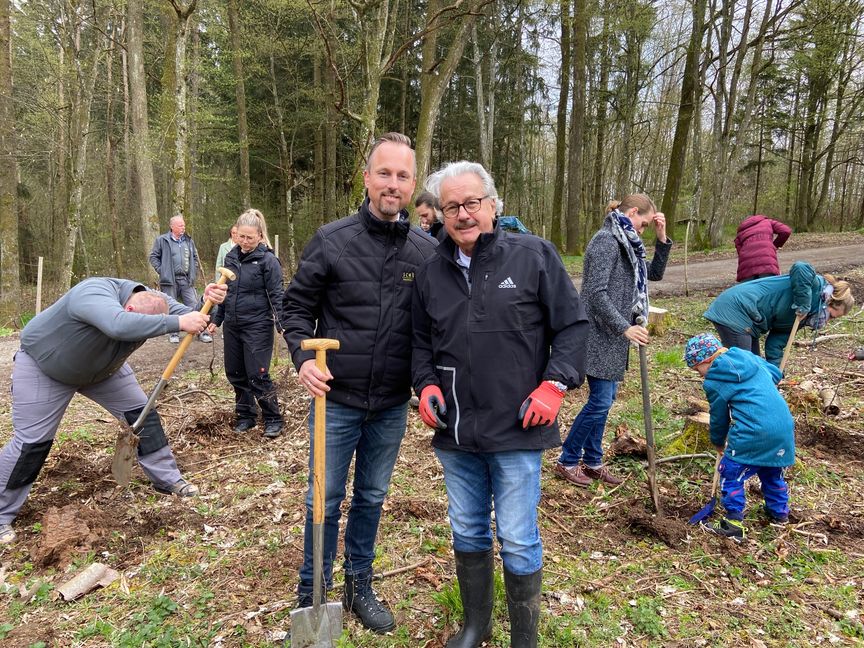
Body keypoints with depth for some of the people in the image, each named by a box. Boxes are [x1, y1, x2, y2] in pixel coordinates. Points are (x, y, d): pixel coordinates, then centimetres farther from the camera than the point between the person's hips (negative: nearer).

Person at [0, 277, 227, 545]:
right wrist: (178, 323, -65)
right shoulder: (94, 293, -43)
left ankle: (168, 479, 13)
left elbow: (191, 317, -23)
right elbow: (119, 325, -63)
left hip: (102, 368, 6)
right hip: (43, 365, -6)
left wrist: (207, 304, -46)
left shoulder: (155, 302, -20)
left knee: (141, 412, 0)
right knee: (31, 440, -5)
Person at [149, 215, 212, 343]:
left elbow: (195, 256, 20)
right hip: (169, 280, -2)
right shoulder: (162, 240, -1)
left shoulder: (189, 240, 10)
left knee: (194, 306, -1)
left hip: (186, 280, 3)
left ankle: (201, 331, 4)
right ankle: (173, 333, 17)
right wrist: (161, 271, -6)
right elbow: (153, 256, 3)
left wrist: (194, 272, 10)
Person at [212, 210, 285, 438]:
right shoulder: (230, 257, 9)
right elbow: (224, 291, 18)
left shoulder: (267, 260, -10)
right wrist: (216, 319, 21)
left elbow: (276, 296, -13)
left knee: (257, 375, -6)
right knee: (235, 373, 12)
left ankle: (273, 419, 9)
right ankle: (246, 415, 28)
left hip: (257, 326, -7)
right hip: (232, 326, 7)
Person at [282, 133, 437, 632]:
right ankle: (313, 595, 32)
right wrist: (303, 357, -15)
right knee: (325, 501, 11)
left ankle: (359, 587, 38)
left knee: (372, 498, 18)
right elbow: (297, 305, -1)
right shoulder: (332, 240, -8)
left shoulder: (428, 251, -3)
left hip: (392, 405, 2)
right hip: (337, 398, -2)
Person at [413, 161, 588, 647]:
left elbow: (573, 324, -3)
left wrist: (555, 384, -12)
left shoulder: (534, 256, -6)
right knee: (468, 533, 19)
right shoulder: (432, 271, 6)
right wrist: (427, 385, 0)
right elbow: (421, 342, 16)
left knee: (518, 541, 5)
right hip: (455, 431, 5)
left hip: (516, 429, -4)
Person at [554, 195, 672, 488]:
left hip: (613, 336, 10)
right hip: (599, 335, -10)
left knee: (605, 398, 13)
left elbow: (654, 273, 22)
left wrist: (662, 239, 10)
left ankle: (592, 461, 25)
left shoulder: (626, 244, 15)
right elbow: (597, 293, -22)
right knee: (600, 401, -5)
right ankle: (566, 461, 10)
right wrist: (625, 328, -23)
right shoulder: (606, 240, -14)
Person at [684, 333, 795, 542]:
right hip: (784, 425, 8)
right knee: (772, 471, 27)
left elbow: (719, 416, 6)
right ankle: (779, 513, 42)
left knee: (731, 473, 4)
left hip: (754, 432, -8)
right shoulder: (747, 356, 14)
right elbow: (775, 373, 26)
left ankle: (733, 524, 6)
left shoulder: (714, 381, -5)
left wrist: (718, 442, 22)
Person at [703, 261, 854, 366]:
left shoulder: (800, 317, 17)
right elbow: (800, 268, -32)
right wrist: (803, 305, -26)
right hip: (734, 310, -11)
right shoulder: (817, 286, -8)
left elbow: (776, 343, 12)